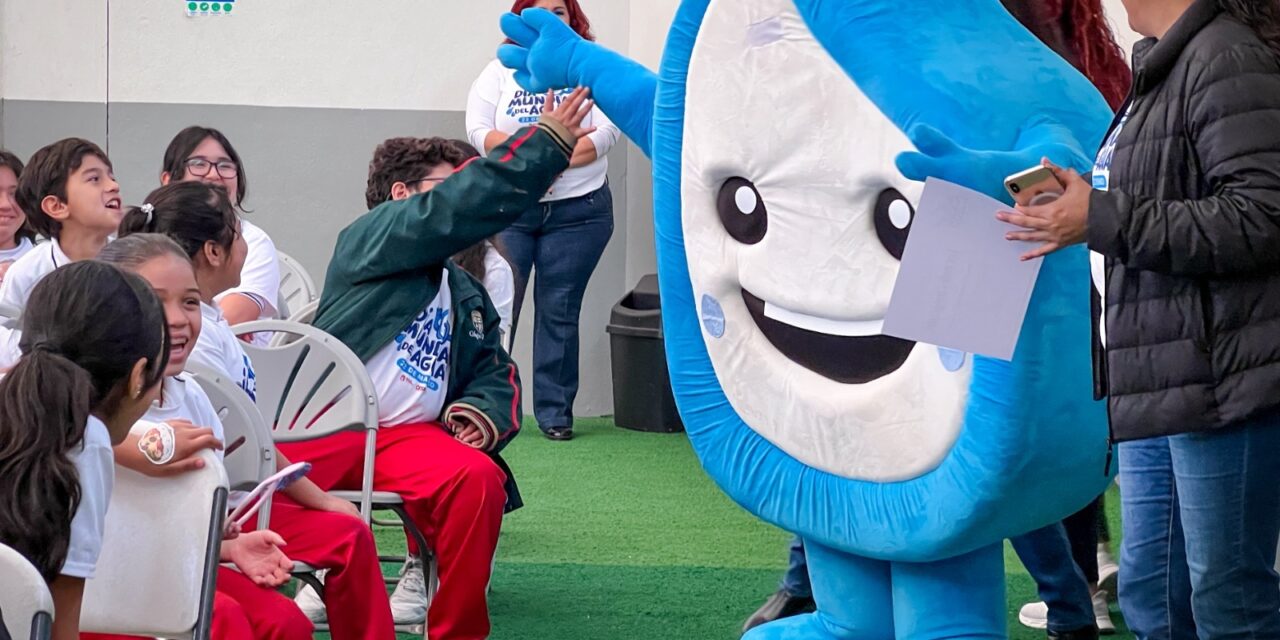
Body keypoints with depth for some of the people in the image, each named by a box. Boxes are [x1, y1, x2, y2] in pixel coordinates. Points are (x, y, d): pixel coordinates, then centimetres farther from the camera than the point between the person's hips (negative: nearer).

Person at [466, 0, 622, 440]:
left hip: (577, 210, -1)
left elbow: (604, 135, -8)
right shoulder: (501, 72, 9)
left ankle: (555, 413, 6)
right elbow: (479, 130, -3)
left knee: (559, 311, 1)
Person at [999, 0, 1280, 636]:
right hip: (1155, 387, 10)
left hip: (1220, 383, -10)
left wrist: (1104, 220, -18)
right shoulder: (1164, 71, 20)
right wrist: (1075, 214, 9)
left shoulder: (1228, 60, -12)